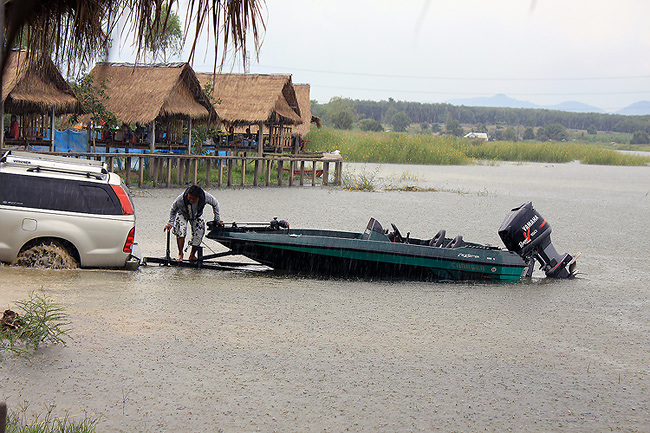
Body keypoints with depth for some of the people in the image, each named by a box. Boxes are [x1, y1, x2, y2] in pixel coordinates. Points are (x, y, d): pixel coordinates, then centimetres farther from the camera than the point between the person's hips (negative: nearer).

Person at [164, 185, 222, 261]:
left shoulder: (206, 197, -36)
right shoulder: (180, 200, -38)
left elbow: (215, 204, -13)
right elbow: (173, 210, -16)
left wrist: (217, 220, -10)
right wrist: (170, 223, -22)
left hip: (197, 216, 2)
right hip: (183, 214, -2)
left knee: (199, 234, -11)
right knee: (180, 230, -26)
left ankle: (192, 255, 11)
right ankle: (180, 254, -13)